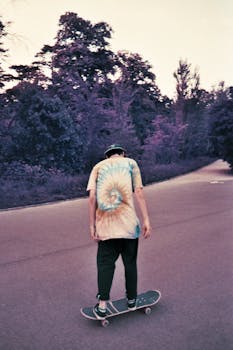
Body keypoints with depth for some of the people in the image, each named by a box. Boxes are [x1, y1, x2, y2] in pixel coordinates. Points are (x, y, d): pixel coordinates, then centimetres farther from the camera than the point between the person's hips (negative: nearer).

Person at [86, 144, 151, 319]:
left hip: (105, 224, 1)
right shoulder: (130, 163, 10)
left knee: (105, 263, 9)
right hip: (128, 223, 0)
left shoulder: (98, 167, 12)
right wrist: (146, 220, -1)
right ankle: (132, 300, 27)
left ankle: (102, 306, 8)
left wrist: (92, 225, 3)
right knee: (130, 262, 14)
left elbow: (92, 197, 1)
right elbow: (139, 193, -1)